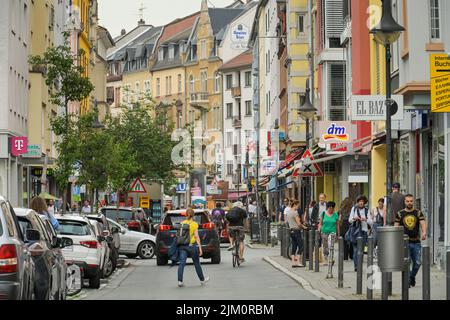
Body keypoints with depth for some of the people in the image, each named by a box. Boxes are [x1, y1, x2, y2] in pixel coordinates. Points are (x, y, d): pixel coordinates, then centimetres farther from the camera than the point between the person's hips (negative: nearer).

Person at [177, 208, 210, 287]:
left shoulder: (182, 223, 5)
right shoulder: (194, 224, -4)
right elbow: (196, 236, -9)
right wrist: (200, 248, -8)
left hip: (182, 245, 2)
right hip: (192, 245, -2)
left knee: (182, 263, -3)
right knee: (197, 263, 12)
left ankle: (180, 281, -14)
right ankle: (202, 280, 26)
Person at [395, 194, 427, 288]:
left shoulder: (418, 213, 7)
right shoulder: (400, 214, 5)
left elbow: (423, 223, -6)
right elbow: (396, 227, 6)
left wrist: (424, 232, -26)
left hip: (416, 242, 1)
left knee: (417, 263, 3)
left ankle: (412, 277, 28)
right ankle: (407, 281, 4)